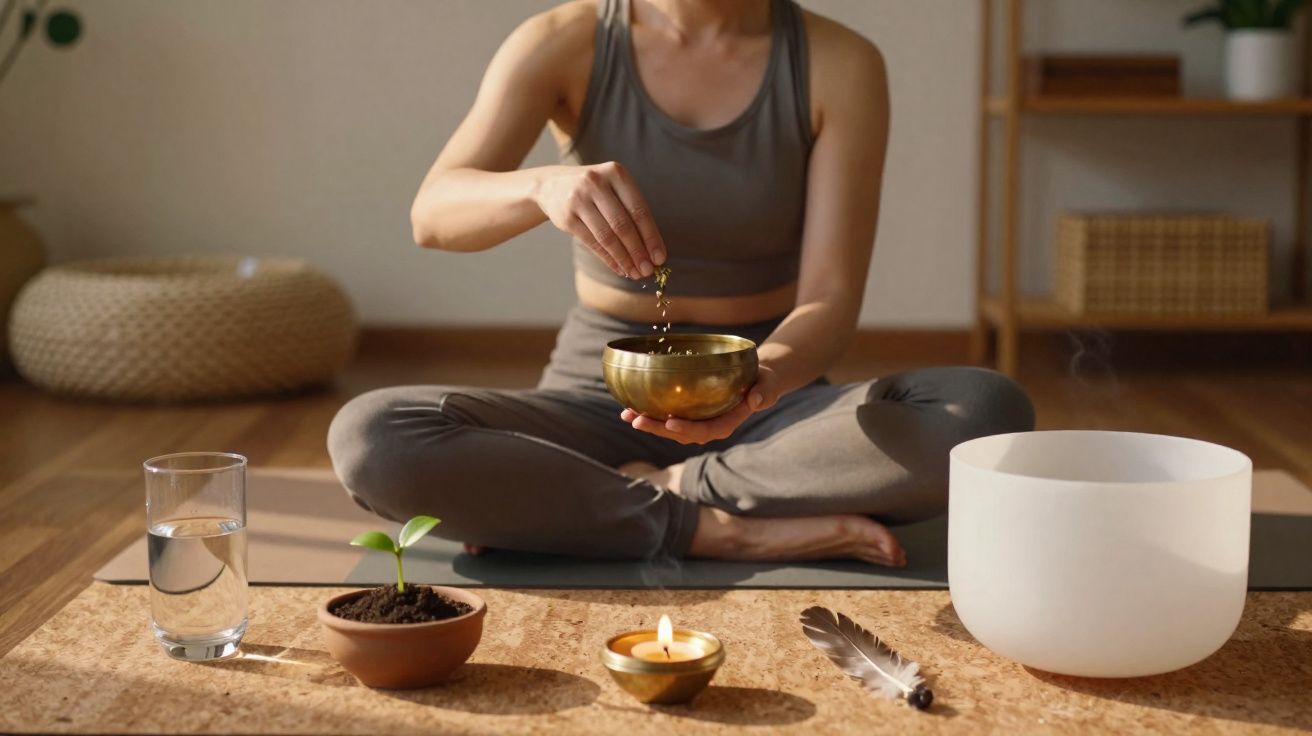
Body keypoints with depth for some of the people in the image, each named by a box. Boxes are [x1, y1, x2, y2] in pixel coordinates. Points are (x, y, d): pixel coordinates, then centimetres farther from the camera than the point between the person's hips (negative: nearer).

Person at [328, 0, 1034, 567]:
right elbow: (432, 213, -19)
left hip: (770, 392, 1)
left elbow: (830, 299, -13)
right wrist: (542, 186, -42)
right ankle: (723, 532, -22)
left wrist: (763, 376, -36)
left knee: (988, 413, -30)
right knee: (369, 437, -28)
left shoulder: (839, 65, -7)